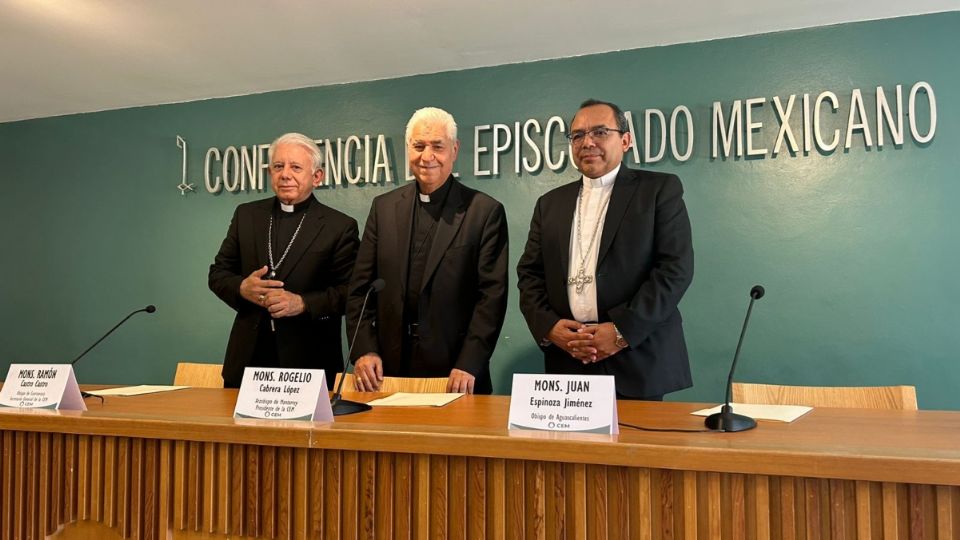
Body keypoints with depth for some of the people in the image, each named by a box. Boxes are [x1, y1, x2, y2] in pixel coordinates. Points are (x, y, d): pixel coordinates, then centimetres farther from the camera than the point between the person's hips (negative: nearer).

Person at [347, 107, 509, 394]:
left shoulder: (486, 211, -3)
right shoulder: (384, 207, 8)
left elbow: (492, 294, -8)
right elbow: (361, 288, 7)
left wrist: (469, 365, -15)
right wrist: (364, 350, -5)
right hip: (388, 368, 3)